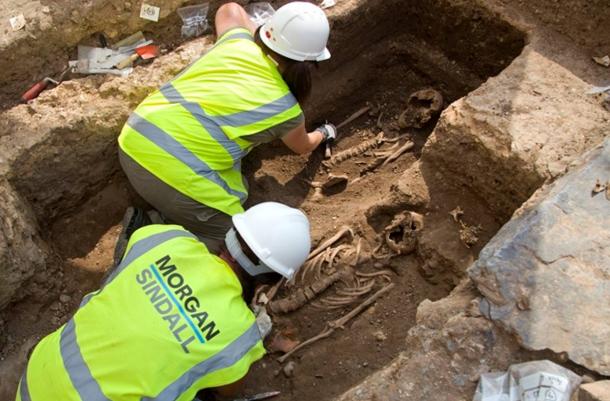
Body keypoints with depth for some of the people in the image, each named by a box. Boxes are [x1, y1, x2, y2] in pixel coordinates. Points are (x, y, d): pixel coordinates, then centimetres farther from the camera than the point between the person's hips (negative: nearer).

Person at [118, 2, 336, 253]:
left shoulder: (238, 41, 10)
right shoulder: (285, 108, 2)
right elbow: (303, 147, 27)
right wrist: (323, 134, 46)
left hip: (132, 141, 7)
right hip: (176, 174, -7)